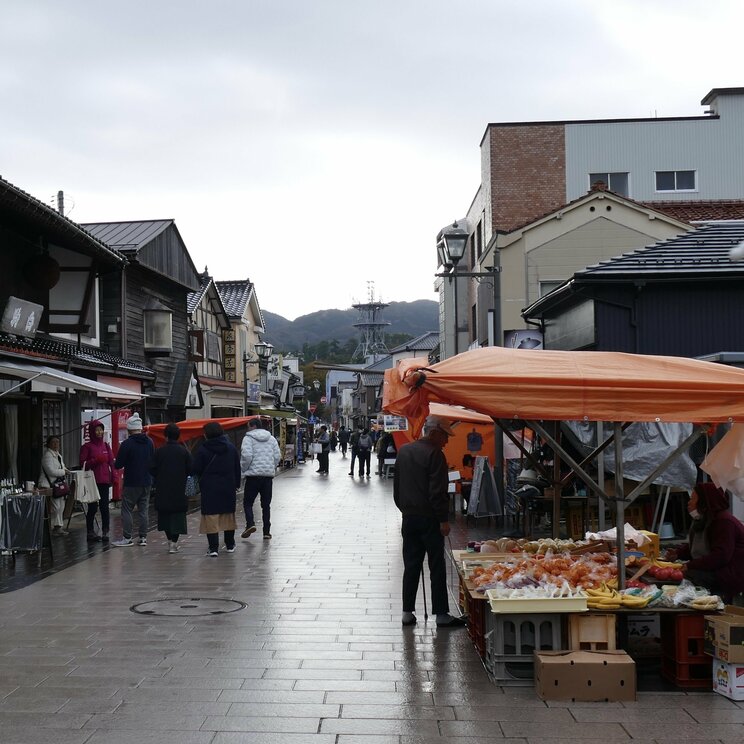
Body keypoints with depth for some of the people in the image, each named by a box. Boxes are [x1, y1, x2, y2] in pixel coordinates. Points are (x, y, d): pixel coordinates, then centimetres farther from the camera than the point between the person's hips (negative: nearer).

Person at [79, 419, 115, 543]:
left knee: (104, 507, 1)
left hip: (104, 481, 4)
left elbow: (111, 462, 12)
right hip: (92, 481, -4)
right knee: (92, 507, -1)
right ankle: (90, 532, 7)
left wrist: (112, 477, 4)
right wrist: (96, 460, -18)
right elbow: (83, 464, -5)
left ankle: (105, 532, 6)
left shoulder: (105, 445, 12)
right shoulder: (87, 447, -1)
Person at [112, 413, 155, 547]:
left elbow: (118, 464, -12)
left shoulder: (127, 444, -15)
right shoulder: (150, 442, 4)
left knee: (127, 509, 2)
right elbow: (154, 462, 15)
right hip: (146, 482, 6)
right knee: (143, 510, 10)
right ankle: (143, 537, 11)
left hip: (131, 483, -6)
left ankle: (127, 538, 1)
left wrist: (115, 462, 9)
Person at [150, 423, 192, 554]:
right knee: (178, 516, 3)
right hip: (179, 489, 0)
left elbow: (152, 470, -5)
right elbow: (190, 470, -3)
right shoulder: (184, 452, -5)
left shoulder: (159, 451, -6)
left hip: (163, 490, 0)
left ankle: (170, 540, 16)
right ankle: (174, 543, -4)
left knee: (165, 515, 14)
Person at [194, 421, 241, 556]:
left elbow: (196, 470, -8)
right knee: (229, 516, 16)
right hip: (228, 487, 4)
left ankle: (213, 548, -8)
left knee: (211, 518, -2)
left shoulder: (203, 450, -11)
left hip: (209, 488, -4)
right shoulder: (231, 448, 4)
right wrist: (237, 484, 15)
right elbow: (237, 467, 8)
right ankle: (230, 545, 26)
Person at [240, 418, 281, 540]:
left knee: (247, 502, 6)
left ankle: (250, 524, -14)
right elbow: (277, 456, 7)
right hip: (269, 475, 5)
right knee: (266, 504, 10)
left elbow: (246, 455, -16)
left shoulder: (248, 438, -6)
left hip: (253, 475, -4)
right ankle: (267, 532, 9)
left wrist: (244, 469, -1)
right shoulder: (271, 438, 11)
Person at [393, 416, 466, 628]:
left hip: (409, 517, 7)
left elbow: (397, 485, 17)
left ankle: (407, 612, 12)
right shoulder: (434, 454, -14)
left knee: (411, 566, 11)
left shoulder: (403, 451, 10)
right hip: (429, 518, -7)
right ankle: (441, 614, 3)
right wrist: (444, 520, -14)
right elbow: (438, 492, -18)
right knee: (437, 567, 0)